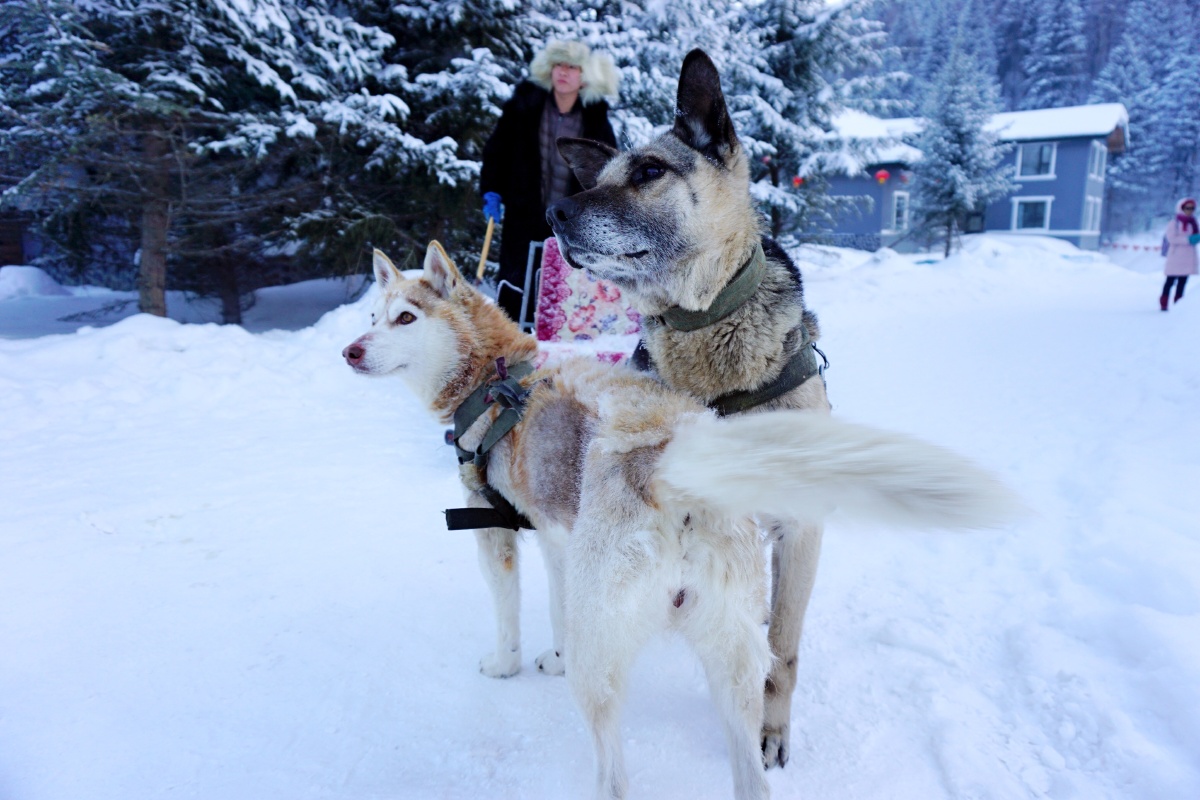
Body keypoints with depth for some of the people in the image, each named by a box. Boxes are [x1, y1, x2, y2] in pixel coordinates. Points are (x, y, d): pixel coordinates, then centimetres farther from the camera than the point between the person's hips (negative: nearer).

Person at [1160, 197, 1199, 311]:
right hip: (1175, 257, -5)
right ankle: (1163, 303, 1)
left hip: (1188, 258, 5)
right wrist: (1188, 239, -22)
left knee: (1182, 281, 6)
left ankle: (1178, 305, 9)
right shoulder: (1173, 223, -6)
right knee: (1171, 280, -3)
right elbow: (1171, 238, -16)